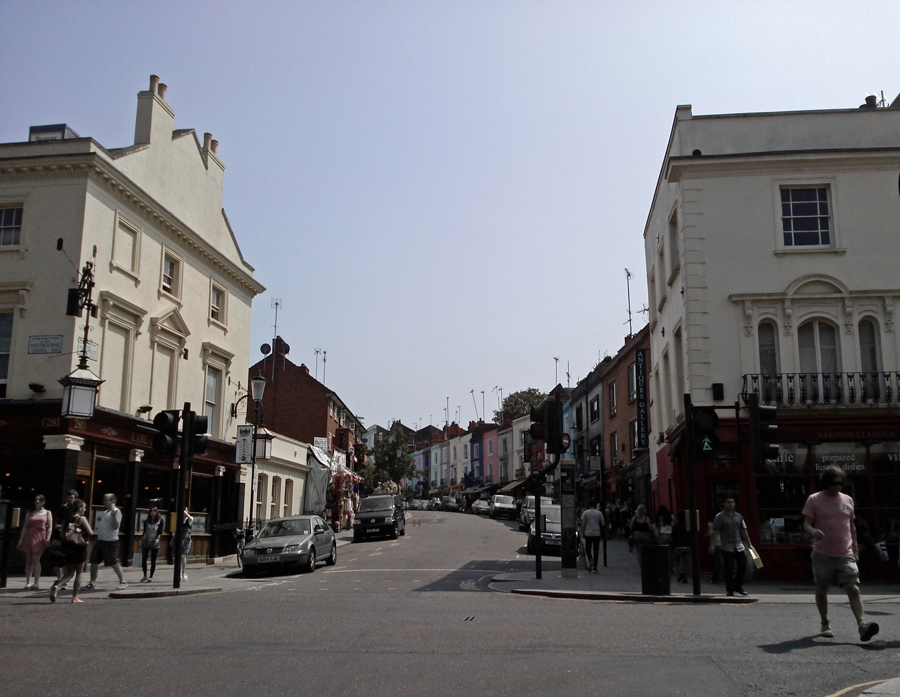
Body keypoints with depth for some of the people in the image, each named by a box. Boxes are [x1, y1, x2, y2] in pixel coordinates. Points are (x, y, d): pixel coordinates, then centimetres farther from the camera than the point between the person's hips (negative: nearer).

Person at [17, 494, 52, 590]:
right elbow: (25, 527, 10)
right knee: (28, 560, 3)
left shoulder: (47, 513, 9)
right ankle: (28, 582, 7)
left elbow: (50, 527, 3)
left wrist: (47, 539, -9)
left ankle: (36, 583, -8)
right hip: (29, 537, 3)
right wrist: (20, 540, 4)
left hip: (40, 537, -3)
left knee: (36, 560, -9)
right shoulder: (30, 513, 14)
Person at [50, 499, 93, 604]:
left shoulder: (66, 520, 8)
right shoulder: (82, 519, -7)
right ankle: (75, 597, 9)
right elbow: (90, 532, -12)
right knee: (79, 573, 9)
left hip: (67, 547, 5)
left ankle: (57, 585, -12)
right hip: (79, 547, -5)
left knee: (69, 572, 15)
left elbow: (61, 534, 4)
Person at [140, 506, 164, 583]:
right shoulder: (146, 522, 9)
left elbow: (160, 532, -5)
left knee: (153, 561, 1)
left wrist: (158, 539, -23)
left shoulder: (160, 521, 1)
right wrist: (141, 542, 10)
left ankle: (151, 577, 9)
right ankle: (145, 576, 13)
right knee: (143, 559, -3)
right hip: (145, 542, 2)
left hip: (155, 543, -2)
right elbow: (144, 532, 13)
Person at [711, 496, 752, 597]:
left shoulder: (738, 516, 12)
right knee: (728, 569, -2)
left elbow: (743, 530, 18)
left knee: (743, 566, 1)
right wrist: (712, 544, -12)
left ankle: (738, 586, 18)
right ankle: (729, 589, 9)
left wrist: (749, 543, 15)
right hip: (727, 547, -4)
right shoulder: (720, 516, -3)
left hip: (739, 546, 5)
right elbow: (714, 531, -6)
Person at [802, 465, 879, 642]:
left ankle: (863, 625, -20)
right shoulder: (814, 500, 0)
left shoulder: (848, 500, 12)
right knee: (821, 589, 5)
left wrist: (855, 547, 16)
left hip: (845, 554, 2)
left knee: (853, 588, -12)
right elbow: (806, 523, -4)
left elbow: (851, 525, 21)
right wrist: (813, 531, -26)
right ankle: (825, 624, 20)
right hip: (822, 554, -2)